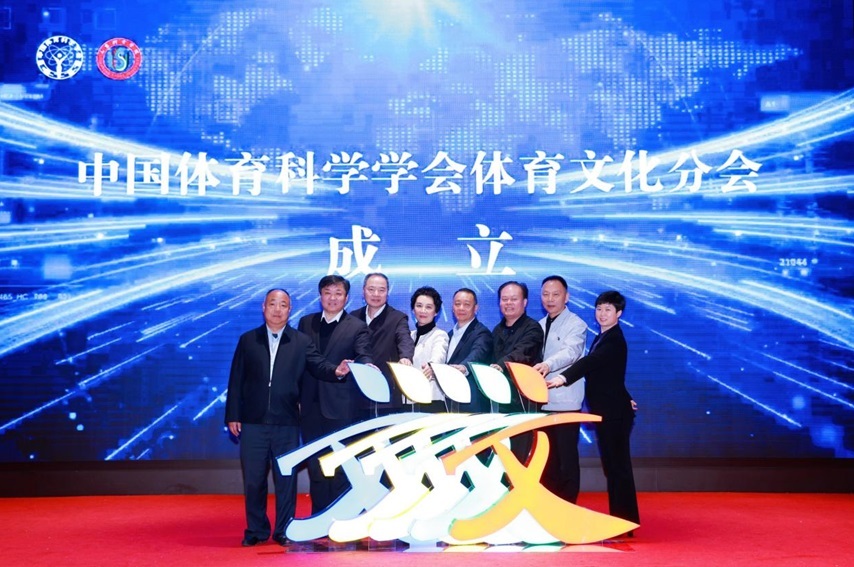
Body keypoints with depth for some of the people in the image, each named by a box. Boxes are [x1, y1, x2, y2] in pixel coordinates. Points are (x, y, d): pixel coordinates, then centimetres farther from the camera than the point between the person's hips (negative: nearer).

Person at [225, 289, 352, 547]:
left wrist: (336, 371, -28)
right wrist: (233, 415, 0)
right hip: (253, 422, 1)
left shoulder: (301, 342, 6)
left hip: (287, 423, -1)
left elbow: (318, 365, -5)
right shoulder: (247, 340, 7)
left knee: (286, 479, 4)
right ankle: (256, 530, 18)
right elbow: (236, 380, 6)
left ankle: (284, 531, 14)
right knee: (253, 479, 7)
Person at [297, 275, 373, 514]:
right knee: (315, 466, 10)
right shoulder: (306, 323, 12)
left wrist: (366, 365, -38)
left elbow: (363, 356, -13)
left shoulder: (357, 327, 1)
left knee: (340, 467, 1)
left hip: (341, 407, -4)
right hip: (311, 405, 4)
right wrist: (296, 398, 6)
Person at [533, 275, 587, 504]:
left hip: (565, 401, -6)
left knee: (566, 457, -3)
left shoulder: (575, 324, -7)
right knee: (546, 457, 10)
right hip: (543, 401, 6)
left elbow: (571, 351, -25)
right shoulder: (540, 326, 16)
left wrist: (548, 365, -43)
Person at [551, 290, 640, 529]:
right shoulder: (602, 339, 16)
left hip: (614, 413, -9)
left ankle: (625, 523, -3)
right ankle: (618, 518, 17)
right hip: (605, 411, 9)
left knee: (617, 467, -7)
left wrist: (563, 377, -44)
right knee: (612, 467, 11)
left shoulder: (614, 340, -14)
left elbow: (590, 362, -30)